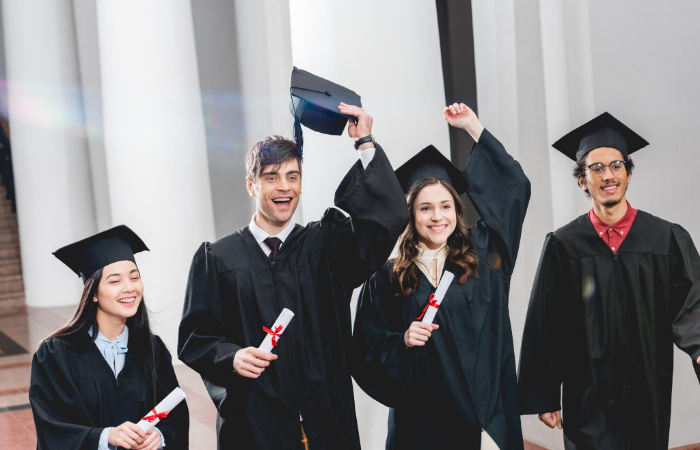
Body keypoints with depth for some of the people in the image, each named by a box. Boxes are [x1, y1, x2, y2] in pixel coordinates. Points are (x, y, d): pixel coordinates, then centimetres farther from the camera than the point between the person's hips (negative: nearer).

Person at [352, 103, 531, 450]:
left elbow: (514, 186, 6)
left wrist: (473, 127, 6)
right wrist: (402, 342, -18)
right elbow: (367, 349, 1)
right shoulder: (389, 278, 0)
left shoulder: (482, 256, 5)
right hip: (422, 421, -1)